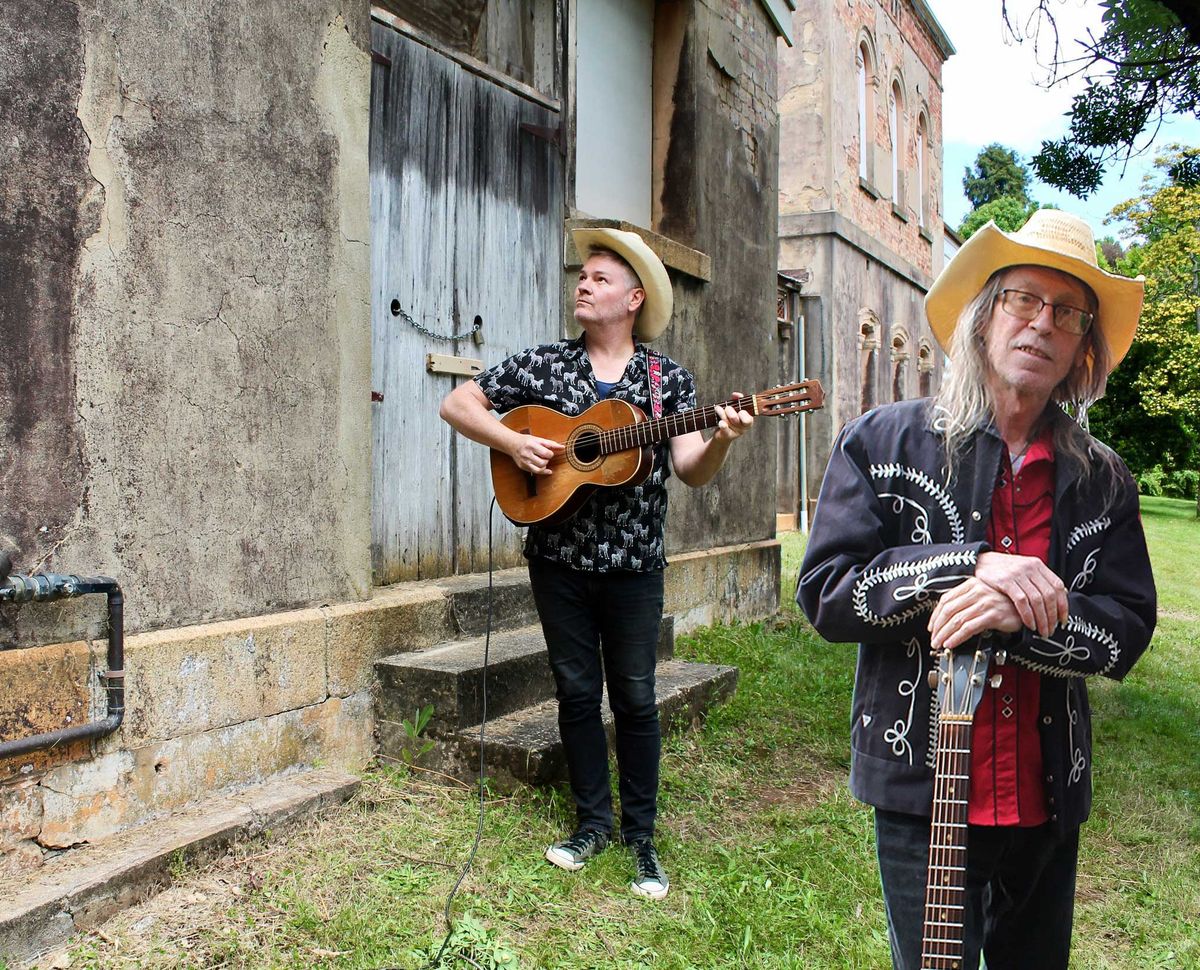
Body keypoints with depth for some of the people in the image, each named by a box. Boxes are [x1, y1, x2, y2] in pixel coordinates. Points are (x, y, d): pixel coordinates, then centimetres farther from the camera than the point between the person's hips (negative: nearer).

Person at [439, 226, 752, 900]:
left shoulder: (669, 380, 0)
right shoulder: (544, 365, 3)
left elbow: (692, 470, -7)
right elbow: (457, 404, 5)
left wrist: (722, 440, -29)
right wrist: (512, 442, -11)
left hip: (633, 565, -1)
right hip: (559, 559, 2)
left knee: (635, 698, 5)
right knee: (577, 692, 11)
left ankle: (641, 833, 21)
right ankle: (593, 821, 27)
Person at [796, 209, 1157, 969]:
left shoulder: (1103, 481, 3)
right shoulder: (885, 443, -6)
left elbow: (1128, 630, -4)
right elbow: (825, 593, -12)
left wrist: (1014, 616, -22)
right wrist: (972, 564, -23)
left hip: (1048, 801, 4)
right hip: (920, 788, -3)